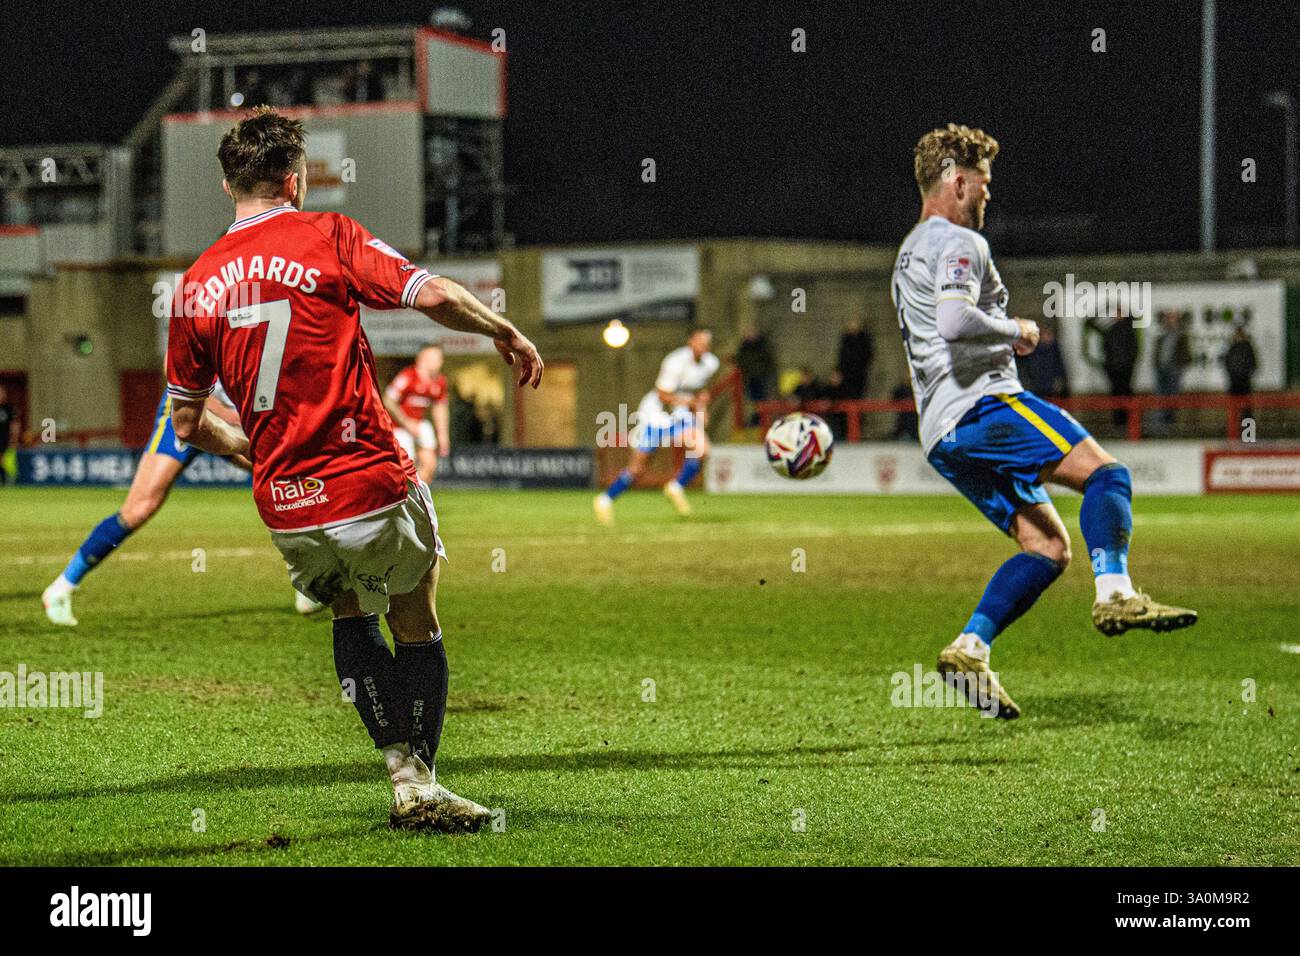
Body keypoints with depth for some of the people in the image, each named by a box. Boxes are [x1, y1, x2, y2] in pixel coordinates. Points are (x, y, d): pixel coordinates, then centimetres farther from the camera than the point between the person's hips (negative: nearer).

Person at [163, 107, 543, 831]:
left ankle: (401, 762, 15)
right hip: (372, 484, -4)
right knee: (417, 621, 16)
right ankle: (419, 781, 15)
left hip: (284, 507, 4)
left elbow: (188, 423, 12)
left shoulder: (195, 286, 6)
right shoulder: (327, 237, -7)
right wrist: (507, 332, 2)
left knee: (350, 614, 27)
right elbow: (436, 297, -15)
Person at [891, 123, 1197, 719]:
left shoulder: (911, 251, 28)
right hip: (980, 403, -10)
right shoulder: (958, 243, -5)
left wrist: (1002, 339, 26)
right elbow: (956, 321, -22)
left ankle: (969, 649, -5)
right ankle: (1115, 595, -39)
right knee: (1104, 473, -20)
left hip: (943, 434, 10)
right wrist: (1015, 331, -6)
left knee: (1048, 547, 6)